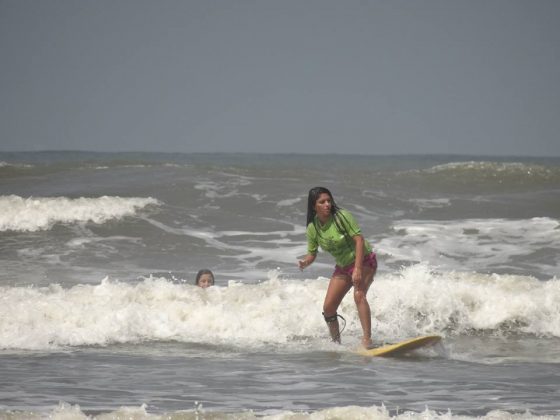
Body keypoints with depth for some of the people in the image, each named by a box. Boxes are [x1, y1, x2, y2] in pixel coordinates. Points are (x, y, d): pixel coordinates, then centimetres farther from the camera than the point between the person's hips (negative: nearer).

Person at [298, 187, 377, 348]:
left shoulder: (342, 216, -20)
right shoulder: (313, 228, -6)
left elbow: (359, 239, -23)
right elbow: (312, 254, 3)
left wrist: (357, 268, -31)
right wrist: (305, 262, -22)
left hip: (364, 260, -6)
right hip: (342, 267, 6)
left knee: (359, 295, -30)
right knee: (328, 308, -1)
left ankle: (367, 339, -35)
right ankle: (336, 343, 16)